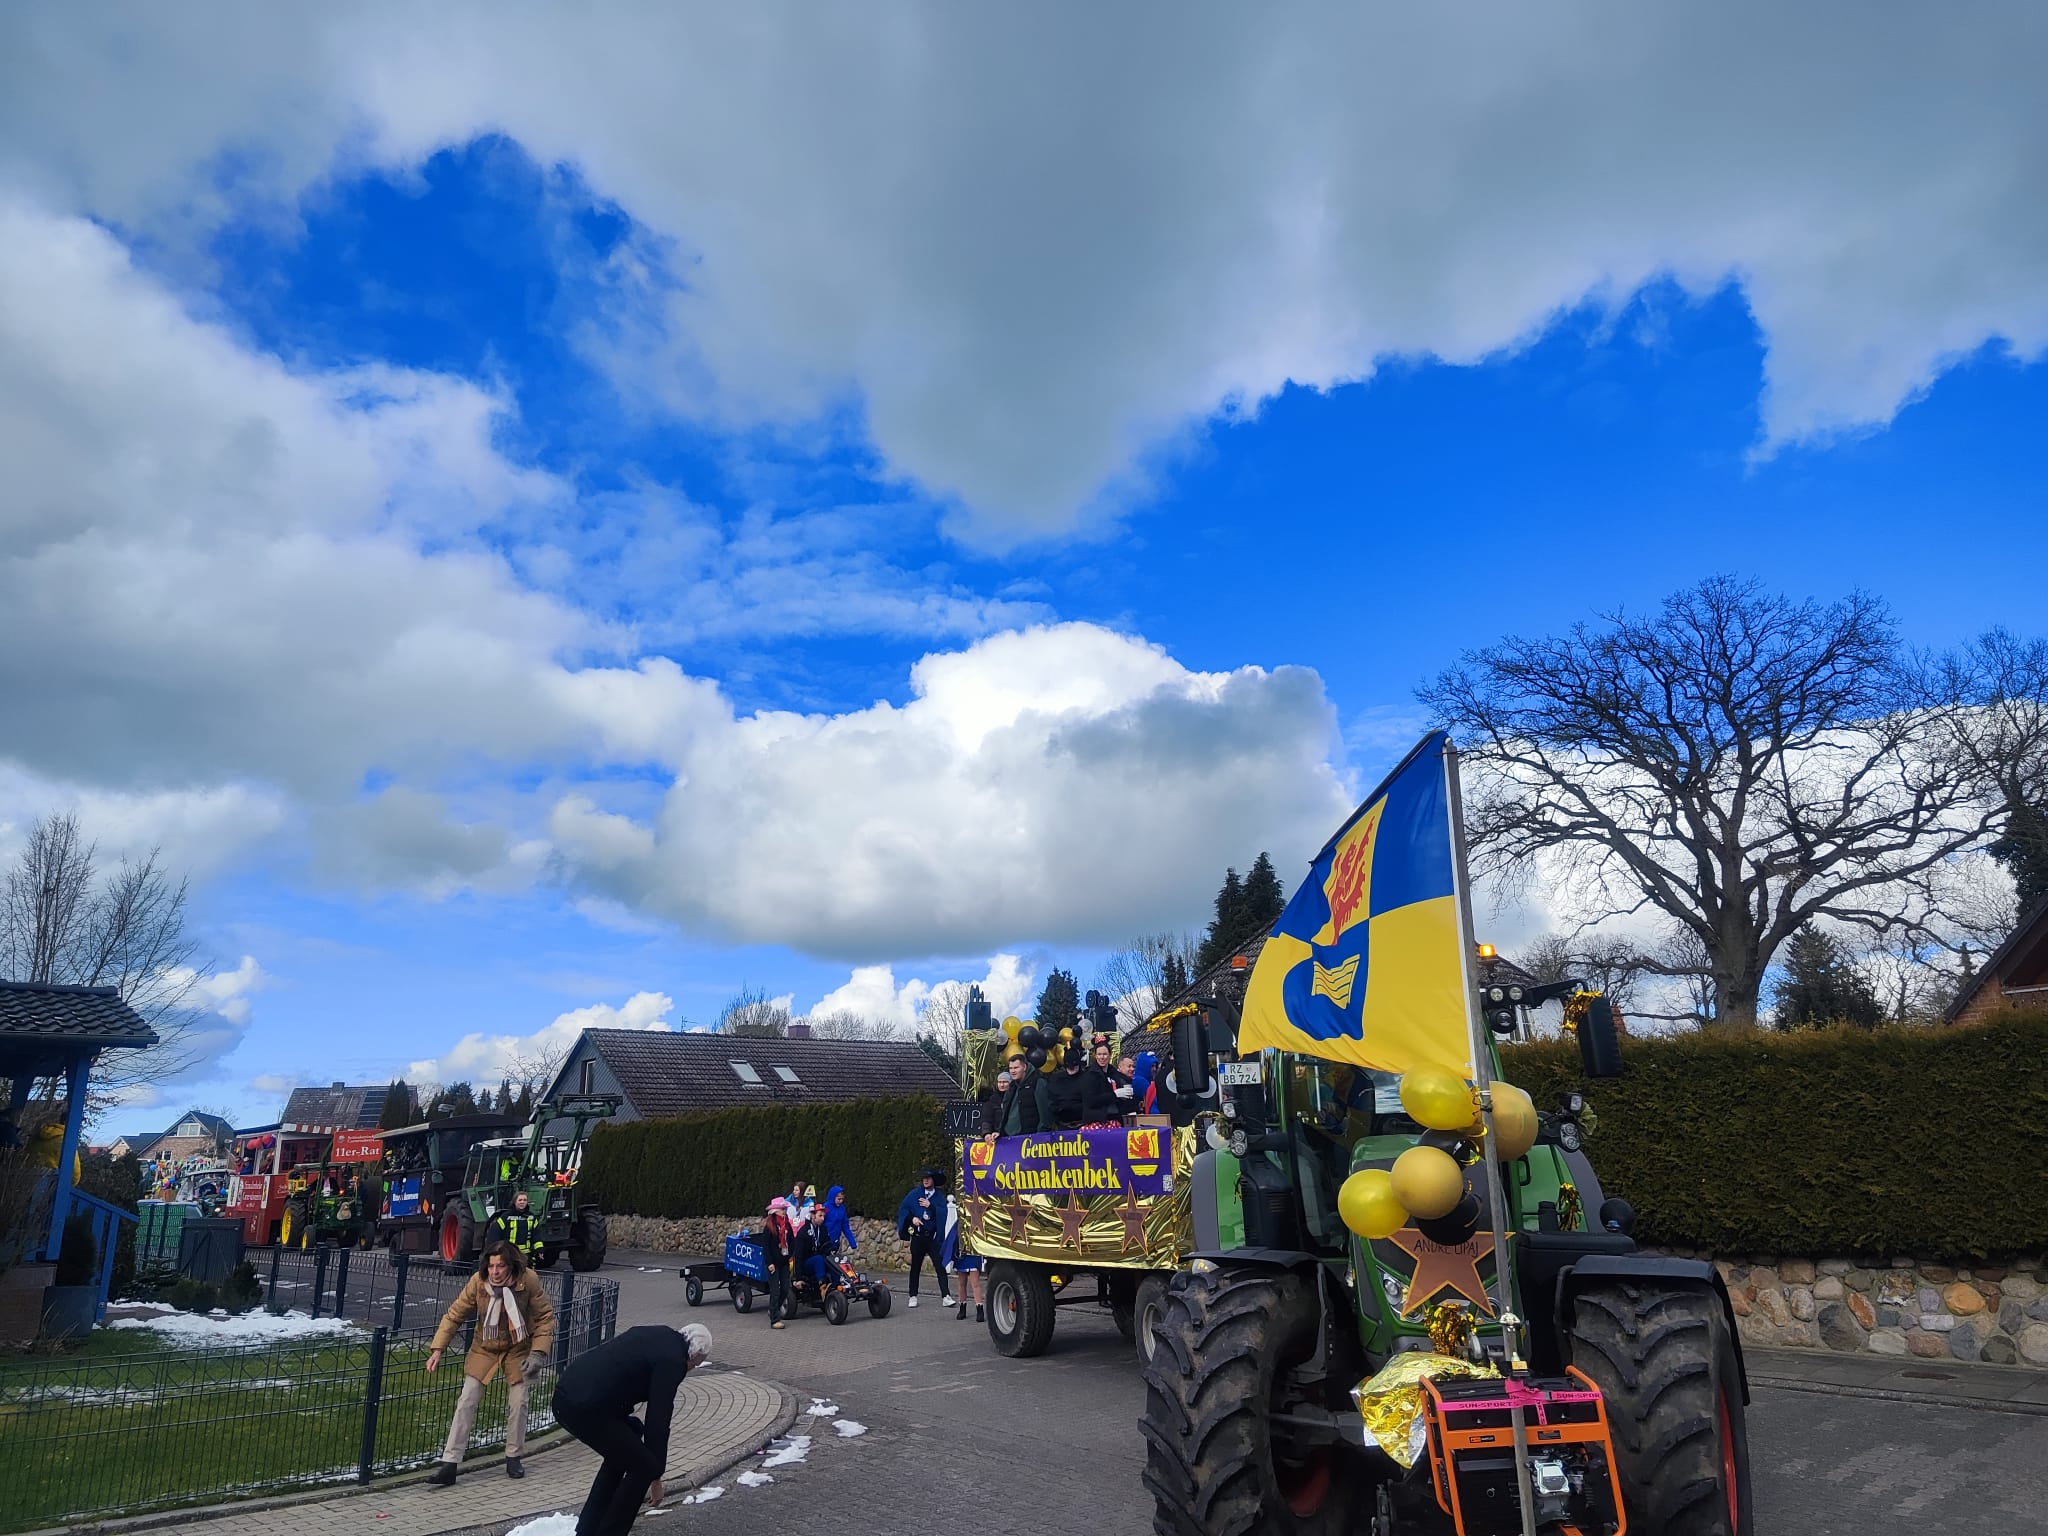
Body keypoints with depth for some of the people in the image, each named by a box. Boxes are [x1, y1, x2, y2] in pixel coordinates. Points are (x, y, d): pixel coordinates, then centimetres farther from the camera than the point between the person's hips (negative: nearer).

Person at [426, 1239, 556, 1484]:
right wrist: (437, 1349, -17)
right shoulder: (478, 1282, -23)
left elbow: (545, 1317, -14)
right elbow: (454, 1316, -11)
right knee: (467, 1401, -7)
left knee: (518, 1403, 0)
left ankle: (513, 1458, 21)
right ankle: (449, 1464, 1)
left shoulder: (529, 1281, -25)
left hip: (518, 1349, -1)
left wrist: (538, 1353, -20)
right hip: (485, 1349, 1)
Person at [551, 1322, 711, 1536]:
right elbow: (658, 1421, -4)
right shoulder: (673, 1360, -6)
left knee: (621, 1453, 26)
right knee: (643, 1467, 5)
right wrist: (656, 1478, 6)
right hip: (586, 1407, -9)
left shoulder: (658, 1334, 19)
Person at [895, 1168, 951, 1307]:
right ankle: (913, 1297, 18)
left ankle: (946, 1296, -7)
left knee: (940, 1266, -8)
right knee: (915, 1267, 9)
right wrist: (912, 1218, -11)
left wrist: (930, 1206, -19)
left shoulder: (939, 1197, 4)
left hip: (933, 1237, -1)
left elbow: (943, 1213, -8)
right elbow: (902, 1209, 4)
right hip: (917, 1237, 1)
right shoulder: (914, 1194, 3)